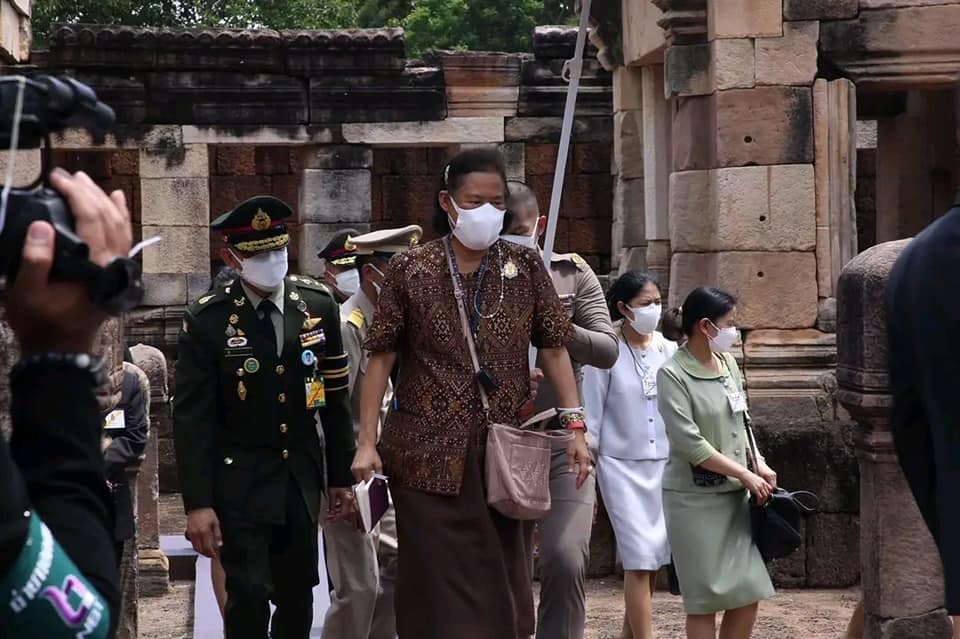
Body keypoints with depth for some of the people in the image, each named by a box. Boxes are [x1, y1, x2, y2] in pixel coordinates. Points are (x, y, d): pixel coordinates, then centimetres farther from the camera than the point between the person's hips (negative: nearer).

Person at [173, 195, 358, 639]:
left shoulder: (318, 305, 0)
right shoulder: (207, 320, -10)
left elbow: (336, 398, 7)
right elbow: (192, 418, -10)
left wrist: (342, 476, 9)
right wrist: (197, 503, -14)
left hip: (302, 477, 4)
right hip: (240, 482, -4)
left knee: (298, 594, 11)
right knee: (249, 596, -9)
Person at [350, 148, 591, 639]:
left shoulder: (525, 266, 3)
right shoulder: (410, 269, -3)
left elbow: (553, 349, 3)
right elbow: (381, 359, -2)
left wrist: (575, 426, -6)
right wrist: (367, 443, -7)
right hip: (428, 451, -2)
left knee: (500, 580, 10)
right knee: (439, 583, 3)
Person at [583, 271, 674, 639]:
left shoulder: (669, 351, 4)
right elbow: (591, 416, -3)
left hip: (664, 466, 4)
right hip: (622, 467, -4)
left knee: (656, 558, 7)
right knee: (640, 559, -7)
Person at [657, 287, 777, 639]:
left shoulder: (729, 364, 7)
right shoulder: (672, 375, -14)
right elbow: (690, 444, -19)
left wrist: (759, 464, 1)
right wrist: (746, 474, -15)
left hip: (734, 494, 7)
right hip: (694, 498, -7)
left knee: (749, 593, 6)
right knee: (705, 599, 0)